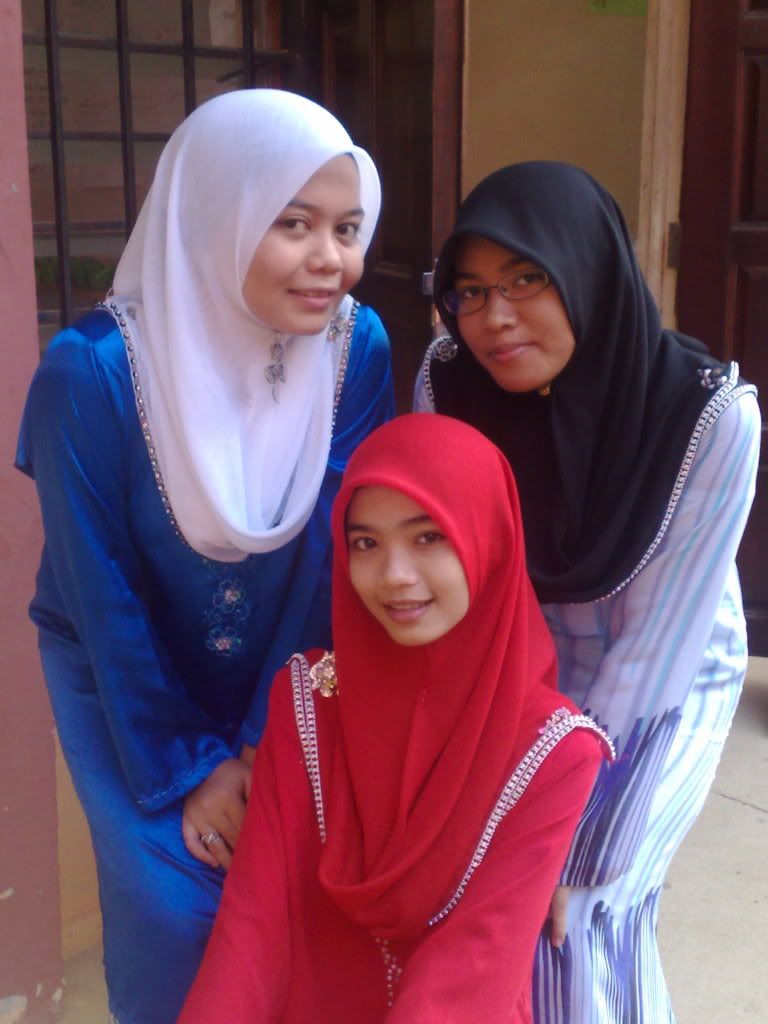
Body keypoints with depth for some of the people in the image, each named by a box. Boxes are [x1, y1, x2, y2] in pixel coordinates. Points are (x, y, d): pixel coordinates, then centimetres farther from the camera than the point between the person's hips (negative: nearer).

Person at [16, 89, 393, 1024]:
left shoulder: (357, 347, -16)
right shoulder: (93, 367, -25)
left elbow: (336, 548, -12)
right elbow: (99, 587, -17)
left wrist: (267, 739, -11)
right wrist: (187, 768, -10)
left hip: (284, 678, 3)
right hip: (129, 682, -2)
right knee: (177, 906, -3)